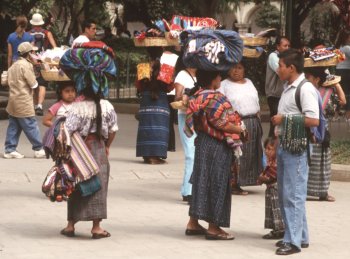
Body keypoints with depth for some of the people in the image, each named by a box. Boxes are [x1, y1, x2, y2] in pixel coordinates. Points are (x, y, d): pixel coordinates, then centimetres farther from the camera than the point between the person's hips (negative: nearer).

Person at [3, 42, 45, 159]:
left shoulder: (14, 65, 15)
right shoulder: (26, 65, -14)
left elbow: (6, 80, 19)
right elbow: (33, 84, -14)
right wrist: (35, 82, 8)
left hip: (13, 101, 9)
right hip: (24, 102, -9)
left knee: (13, 127, 9)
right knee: (31, 126, -2)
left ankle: (10, 149, 8)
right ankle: (38, 149, 3)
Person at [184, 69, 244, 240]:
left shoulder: (198, 97, 9)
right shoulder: (215, 99, -19)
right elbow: (223, 124, -21)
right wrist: (241, 130, -9)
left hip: (202, 142, 9)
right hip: (217, 146, -9)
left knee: (201, 181, 14)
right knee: (216, 183, -2)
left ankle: (193, 223, 19)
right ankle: (213, 228, 3)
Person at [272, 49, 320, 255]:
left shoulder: (305, 89, -15)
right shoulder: (289, 88, 14)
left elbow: (314, 120, -22)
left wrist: (285, 119, -17)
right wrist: (278, 130, 16)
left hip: (297, 148, -10)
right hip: (284, 145, 10)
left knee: (293, 195, -8)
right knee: (285, 194, 14)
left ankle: (294, 241, -4)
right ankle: (300, 236, 24)